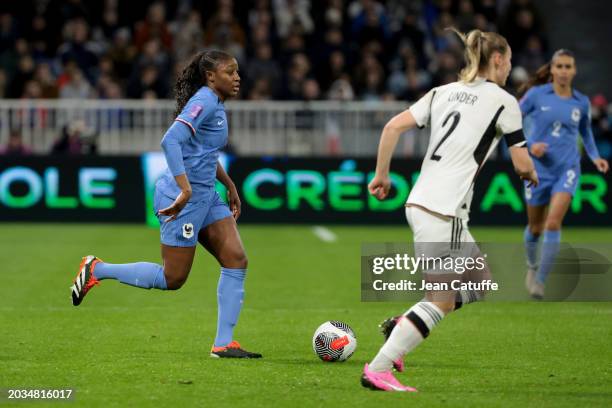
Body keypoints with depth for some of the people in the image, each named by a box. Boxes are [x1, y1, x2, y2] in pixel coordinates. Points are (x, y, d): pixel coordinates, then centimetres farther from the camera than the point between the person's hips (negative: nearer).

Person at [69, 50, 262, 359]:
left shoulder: (216, 104, 14)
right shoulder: (203, 101, -16)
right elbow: (171, 141, -29)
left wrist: (229, 185, 28)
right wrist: (185, 189, -33)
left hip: (206, 195, 10)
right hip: (184, 197, -10)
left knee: (236, 260, -2)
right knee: (173, 278, -3)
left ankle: (223, 344, 0)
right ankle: (97, 270, 12)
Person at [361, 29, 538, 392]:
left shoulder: (444, 92, 15)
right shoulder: (503, 101, -1)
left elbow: (393, 127, 6)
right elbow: (522, 164, 0)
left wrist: (382, 174, 12)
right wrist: (532, 175, 22)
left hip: (420, 203, 8)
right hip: (443, 212, -8)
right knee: (441, 301, -4)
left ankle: (402, 325, 9)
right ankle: (377, 371, -9)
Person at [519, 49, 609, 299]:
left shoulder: (581, 102, 3)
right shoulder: (537, 94, -5)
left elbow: (586, 132, 20)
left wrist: (594, 156, 6)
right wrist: (529, 145, -15)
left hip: (567, 169, 0)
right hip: (539, 169, 0)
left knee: (553, 223, -18)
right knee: (535, 227, 12)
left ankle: (540, 281, -14)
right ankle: (532, 266, 43)